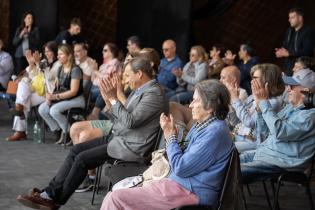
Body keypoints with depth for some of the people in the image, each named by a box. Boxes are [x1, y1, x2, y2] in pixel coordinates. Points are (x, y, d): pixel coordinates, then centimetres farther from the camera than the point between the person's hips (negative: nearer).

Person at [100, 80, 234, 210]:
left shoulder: (215, 132, -17)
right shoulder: (202, 125, 15)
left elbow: (180, 168, -18)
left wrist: (170, 136, -6)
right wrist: (170, 134, 6)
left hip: (190, 192, -10)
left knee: (114, 199, -14)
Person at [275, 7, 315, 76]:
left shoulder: (308, 32, -8)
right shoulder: (289, 31, 14)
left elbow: (307, 51, -18)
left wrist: (288, 53, -20)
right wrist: (280, 51, -4)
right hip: (288, 68, 7)